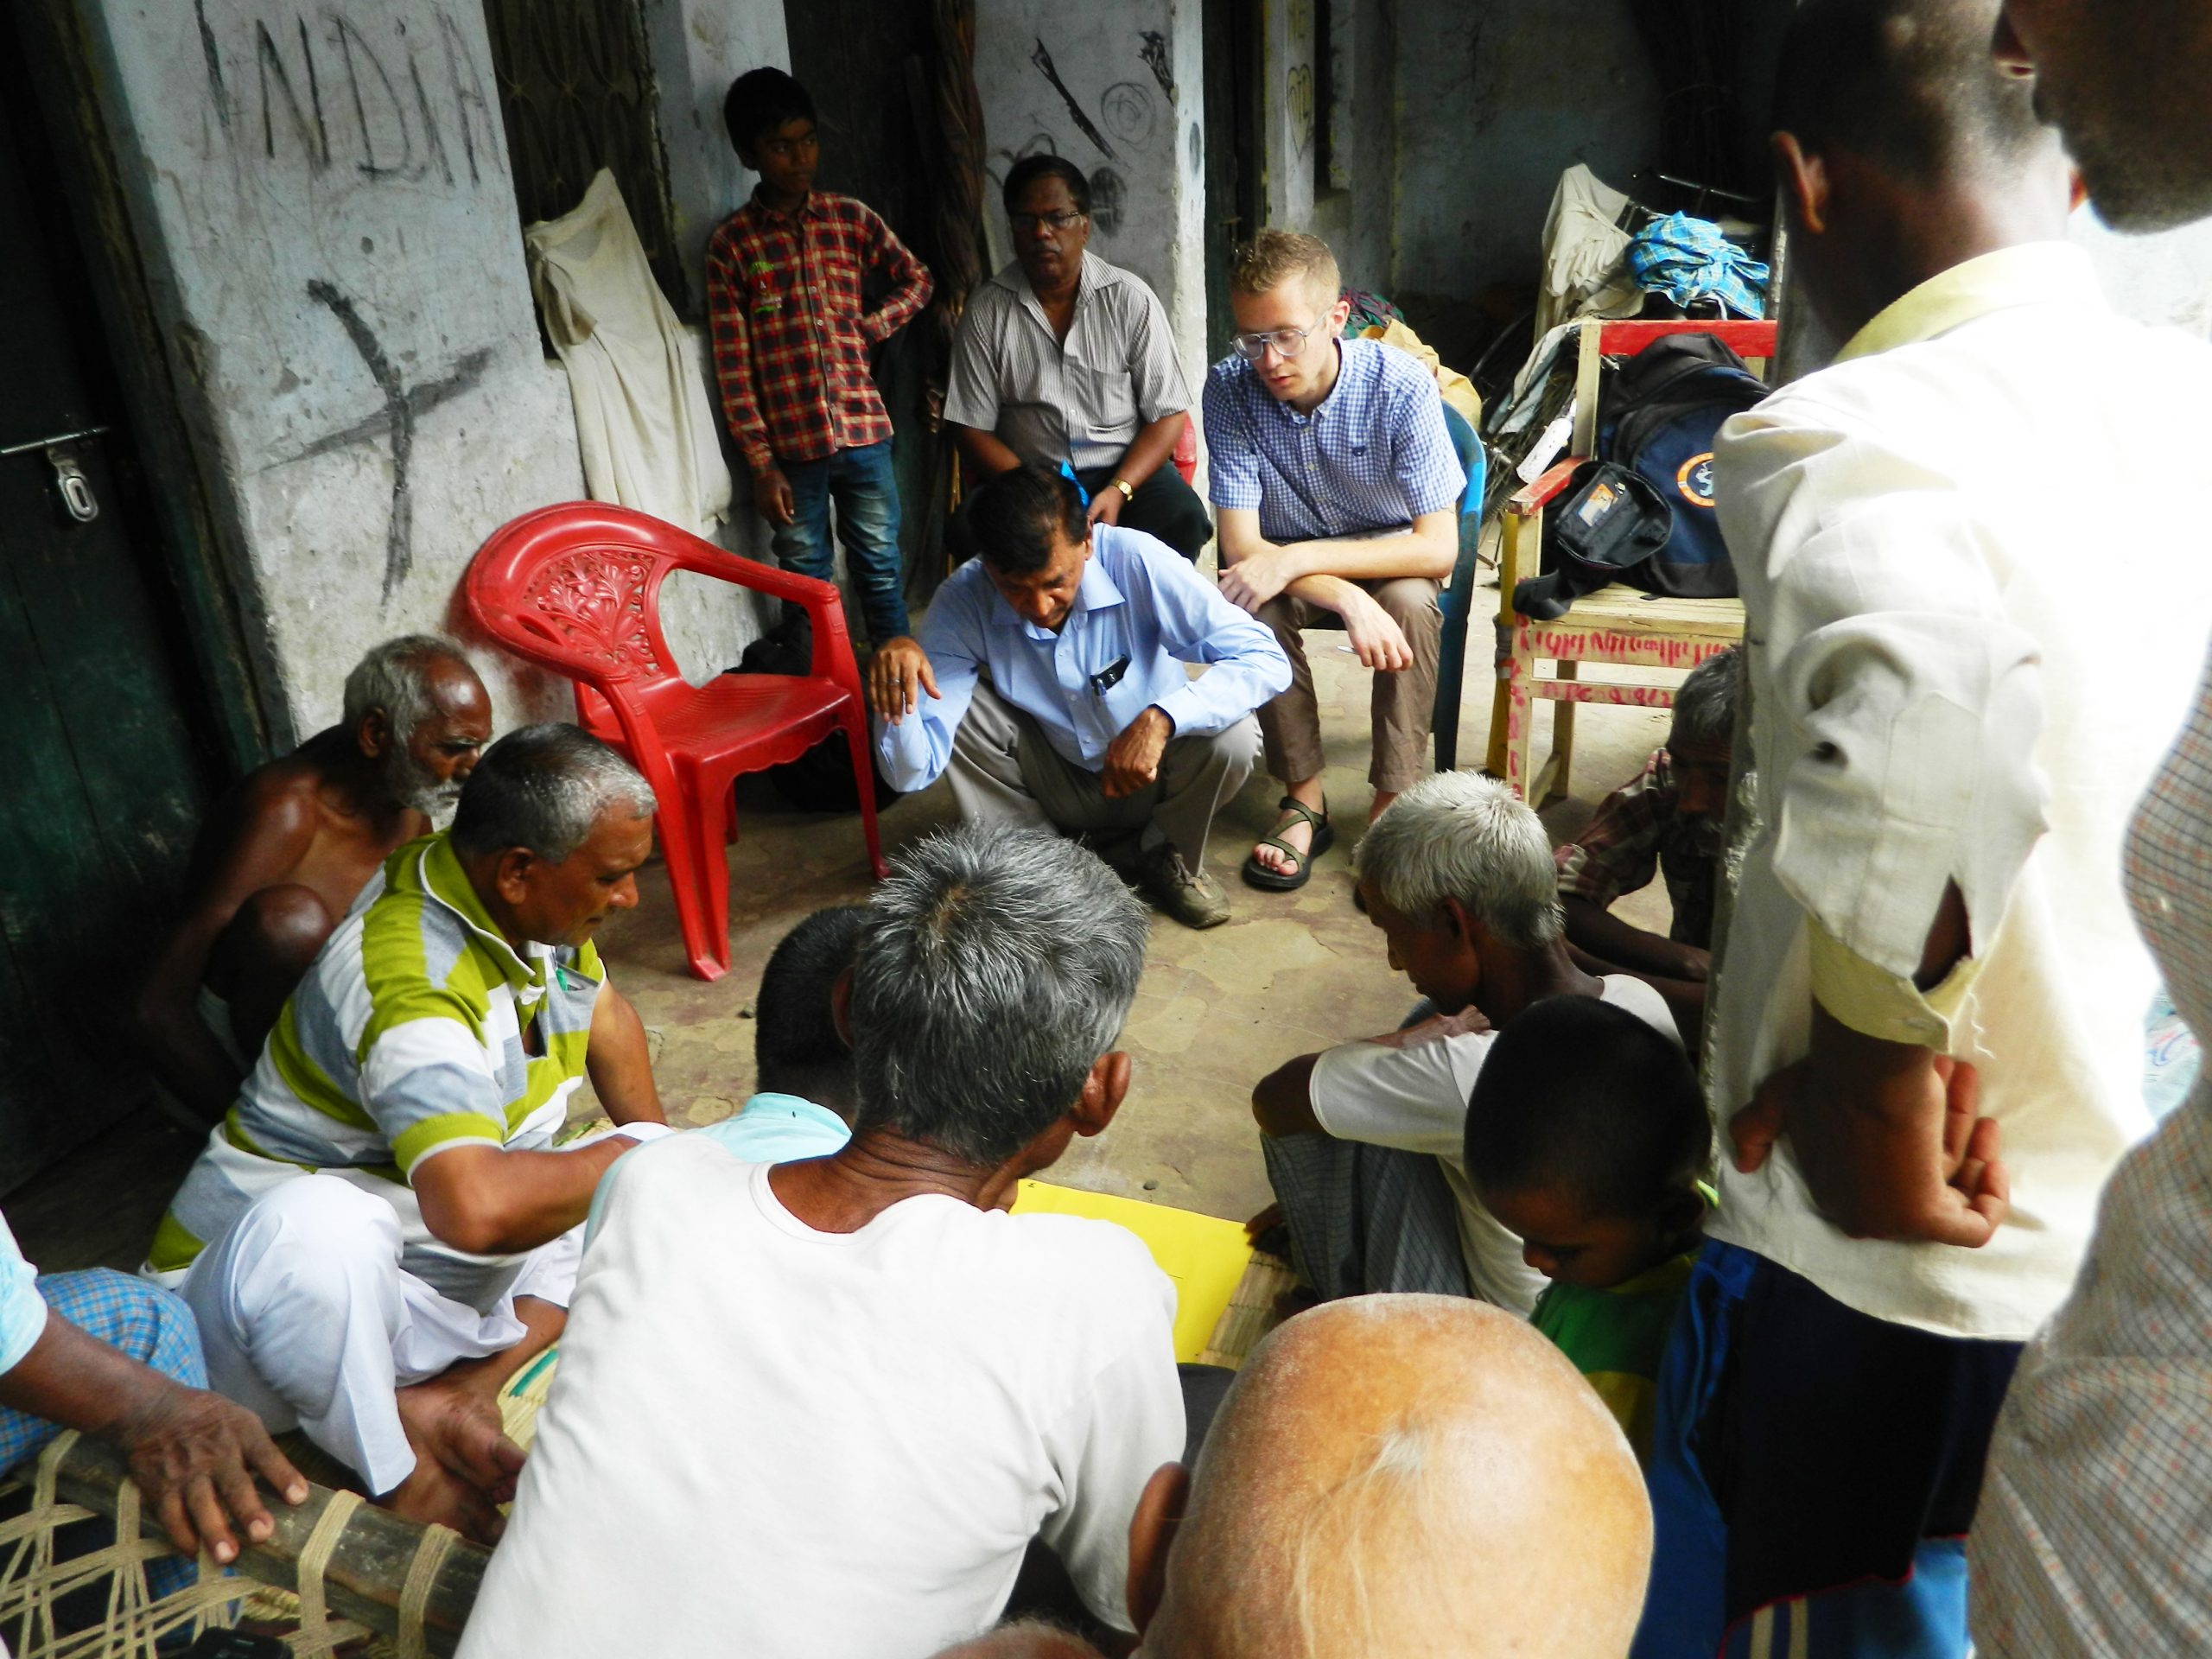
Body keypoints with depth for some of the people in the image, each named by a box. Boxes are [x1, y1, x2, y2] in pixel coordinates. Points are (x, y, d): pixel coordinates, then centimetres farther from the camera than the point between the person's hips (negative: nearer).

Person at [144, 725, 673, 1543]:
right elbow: (476, 1207, -46)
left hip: (433, 1275, 9)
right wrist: (623, 1161, -27)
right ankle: (396, 1470, -17)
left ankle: (459, 1392, -16)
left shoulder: (529, 903, -4)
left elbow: (603, 1013, 17)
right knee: (318, 1227, -43)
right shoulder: (413, 986, -31)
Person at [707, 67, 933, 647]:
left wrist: (873, 328, 0)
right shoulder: (731, 244, -3)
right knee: (807, 582, 8)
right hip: (790, 443, -2)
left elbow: (916, 280, 18)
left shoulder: (852, 219, 3)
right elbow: (732, 365, -4)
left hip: (863, 429, 2)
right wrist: (761, 464, -8)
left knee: (880, 567, 10)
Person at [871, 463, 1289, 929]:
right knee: (958, 703, -23)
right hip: (1057, 784, 1)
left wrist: (1161, 719, -43)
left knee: (1231, 737, -30)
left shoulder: (1133, 561, -27)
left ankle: (1168, 856, 3)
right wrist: (897, 673, -43)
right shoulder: (963, 602, -22)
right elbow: (912, 772, -24)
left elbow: (1266, 660, -29)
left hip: (1153, 774, 0)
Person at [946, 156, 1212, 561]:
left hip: (1127, 469, 0)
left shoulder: (1131, 299, -1)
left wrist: (1118, 491, -17)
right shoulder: (986, 310, 0)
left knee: (1183, 520, -30)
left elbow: (1168, 414, 0)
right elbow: (972, 428, 0)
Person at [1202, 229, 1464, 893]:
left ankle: (1392, 805, -20)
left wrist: (1296, 559, -37)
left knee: (1411, 599, -34)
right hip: (1289, 564, 2)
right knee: (1250, 601, -30)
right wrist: (1346, 599, -39)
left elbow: (1439, 545, -27)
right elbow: (1241, 545, -23)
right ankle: (1305, 800, -15)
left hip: (1389, 552, -1)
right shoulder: (1229, 388, -20)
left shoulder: (1401, 384, -25)